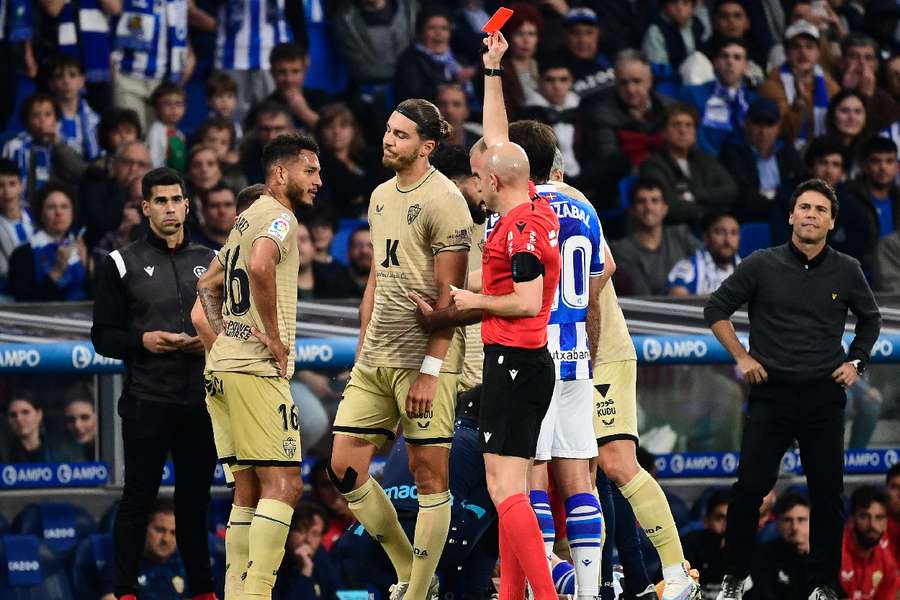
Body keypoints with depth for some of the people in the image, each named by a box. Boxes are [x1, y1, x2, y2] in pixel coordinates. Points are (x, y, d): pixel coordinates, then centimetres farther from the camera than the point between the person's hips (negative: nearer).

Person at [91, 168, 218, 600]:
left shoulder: (211, 261, 13)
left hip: (201, 400, 3)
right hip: (147, 402, -3)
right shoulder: (121, 264, 2)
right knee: (138, 498, -2)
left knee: (195, 499, 10)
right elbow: (103, 337, 1)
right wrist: (142, 341, -17)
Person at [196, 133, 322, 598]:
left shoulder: (246, 221, 22)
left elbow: (208, 285, 33)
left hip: (223, 366, 10)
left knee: (249, 488, 11)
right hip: (256, 368, -10)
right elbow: (260, 267, -28)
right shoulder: (279, 217, -7)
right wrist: (275, 338, -19)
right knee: (282, 485, -12)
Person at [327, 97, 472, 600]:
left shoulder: (443, 200, -11)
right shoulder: (381, 196, 15)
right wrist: (362, 347, 18)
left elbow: (449, 293, -14)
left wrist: (429, 371, -18)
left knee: (429, 473, -2)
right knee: (345, 469, 5)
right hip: (374, 356, 9)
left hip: (422, 358, -9)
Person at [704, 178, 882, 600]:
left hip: (824, 396, 1)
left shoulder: (846, 271, 3)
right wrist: (740, 357, 0)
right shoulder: (762, 266, -2)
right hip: (771, 395, -1)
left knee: (827, 494, 3)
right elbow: (716, 309, 7)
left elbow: (870, 319, 20)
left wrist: (856, 362, 8)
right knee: (749, 489, -3)